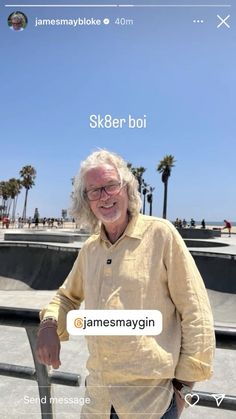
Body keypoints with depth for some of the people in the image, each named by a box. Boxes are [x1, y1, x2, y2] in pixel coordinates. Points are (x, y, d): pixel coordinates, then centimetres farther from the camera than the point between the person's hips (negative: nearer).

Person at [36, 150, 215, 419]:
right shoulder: (89, 248, 3)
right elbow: (67, 296, 17)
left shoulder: (160, 233, -13)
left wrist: (183, 385, -6)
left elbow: (195, 313, -10)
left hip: (151, 397, -5)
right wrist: (49, 324, -3)